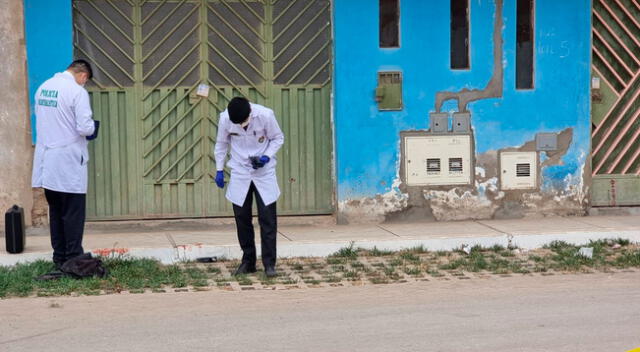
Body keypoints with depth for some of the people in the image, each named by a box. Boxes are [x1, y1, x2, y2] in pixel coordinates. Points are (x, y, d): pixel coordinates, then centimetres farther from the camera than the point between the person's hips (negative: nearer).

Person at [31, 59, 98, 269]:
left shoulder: (43, 87, 8)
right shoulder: (77, 91, -14)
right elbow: (85, 128, -18)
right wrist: (92, 128, 3)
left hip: (47, 161, 7)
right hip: (68, 161, -7)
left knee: (56, 211, 14)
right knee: (73, 212, 1)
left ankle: (59, 257, 18)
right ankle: (73, 258, 3)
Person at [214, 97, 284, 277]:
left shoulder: (265, 115, -20)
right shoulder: (225, 118, -14)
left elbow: (278, 138, -5)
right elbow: (221, 144, 4)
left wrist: (266, 157, -19)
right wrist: (219, 170, 4)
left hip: (264, 171, -2)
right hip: (240, 173, 2)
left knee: (268, 218, -5)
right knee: (242, 218, 5)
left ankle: (269, 263, 0)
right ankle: (248, 262, 17)